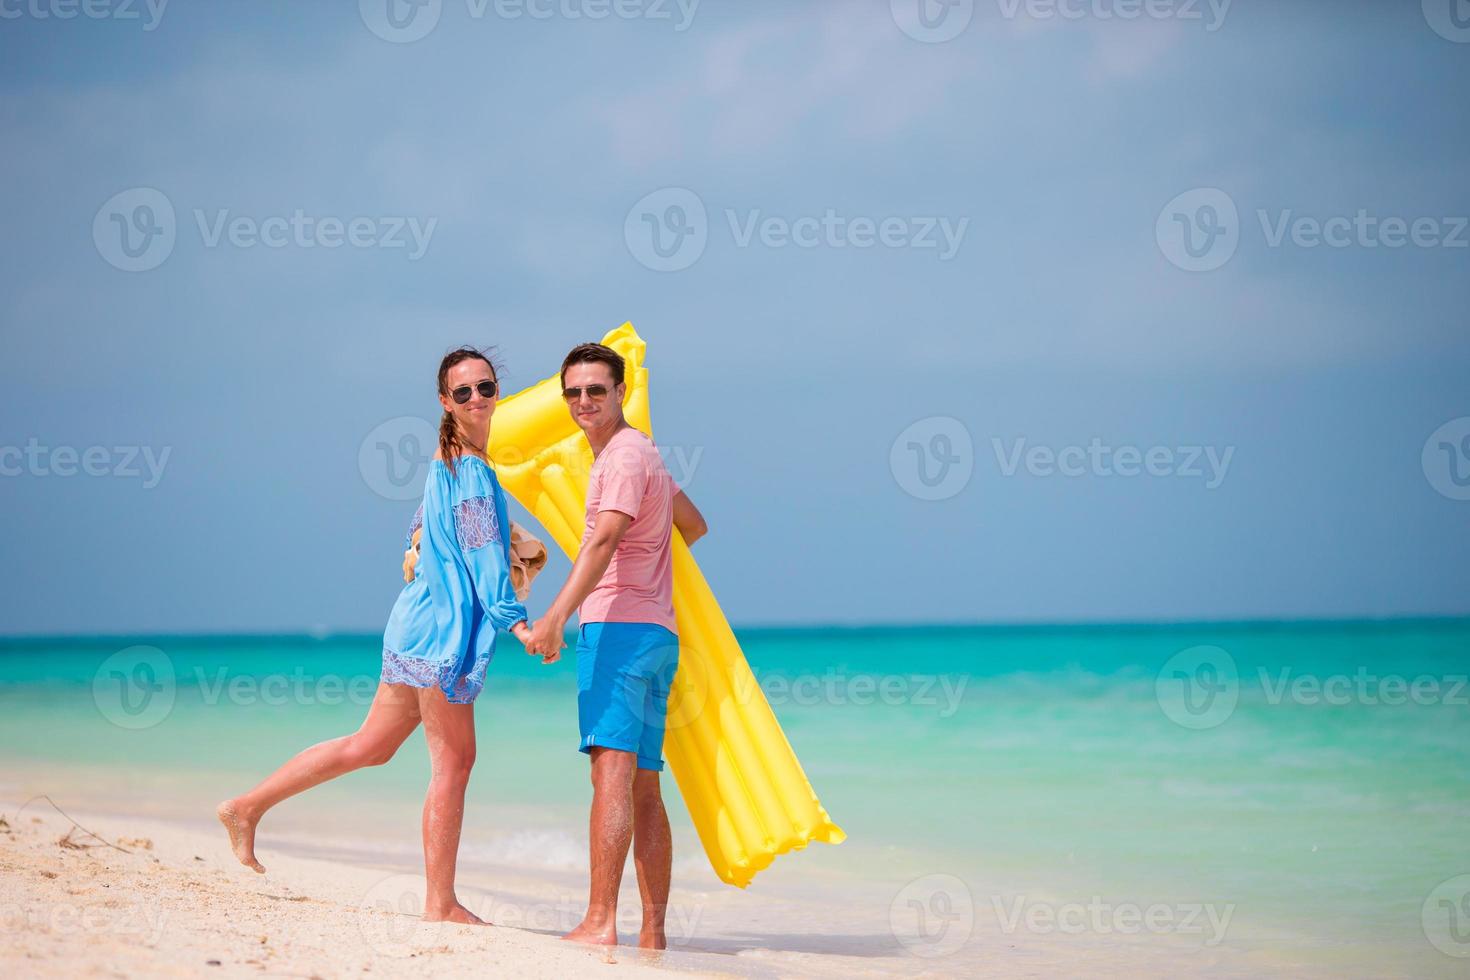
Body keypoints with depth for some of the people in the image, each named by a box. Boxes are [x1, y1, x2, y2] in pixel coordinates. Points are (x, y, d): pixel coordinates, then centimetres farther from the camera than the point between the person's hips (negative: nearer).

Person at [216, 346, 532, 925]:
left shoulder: (446, 464, 16)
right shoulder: (471, 471, -14)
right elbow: (482, 553, -22)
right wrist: (515, 621, -30)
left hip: (421, 618, 10)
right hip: (445, 631, -10)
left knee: (370, 745, 17)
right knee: (453, 760, -4)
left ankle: (247, 808, 22)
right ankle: (440, 904, 0)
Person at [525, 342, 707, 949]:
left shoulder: (625, 455, -7)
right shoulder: (643, 453, 24)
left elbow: (603, 541, -21)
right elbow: (694, 525, 36)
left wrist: (557, 616, -30)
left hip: (617, 625, -10)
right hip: (657, 632, 10)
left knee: (613, 768, -18)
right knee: (643, 787, 8)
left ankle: (600, 922, -26)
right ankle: (653, 934, 9)